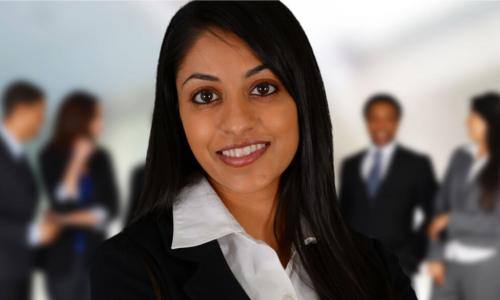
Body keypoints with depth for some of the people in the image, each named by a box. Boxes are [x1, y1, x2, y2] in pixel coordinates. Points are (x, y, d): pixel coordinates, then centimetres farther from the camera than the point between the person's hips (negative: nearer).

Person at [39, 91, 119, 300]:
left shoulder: (101, 158, 2)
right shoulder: (50, 156, -5)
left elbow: (111, 208, -1)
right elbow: (60, 203, -15)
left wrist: (73, 218, -10)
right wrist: (76, 161, -18)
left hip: (93, 256, 2)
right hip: (61, 257, -2)